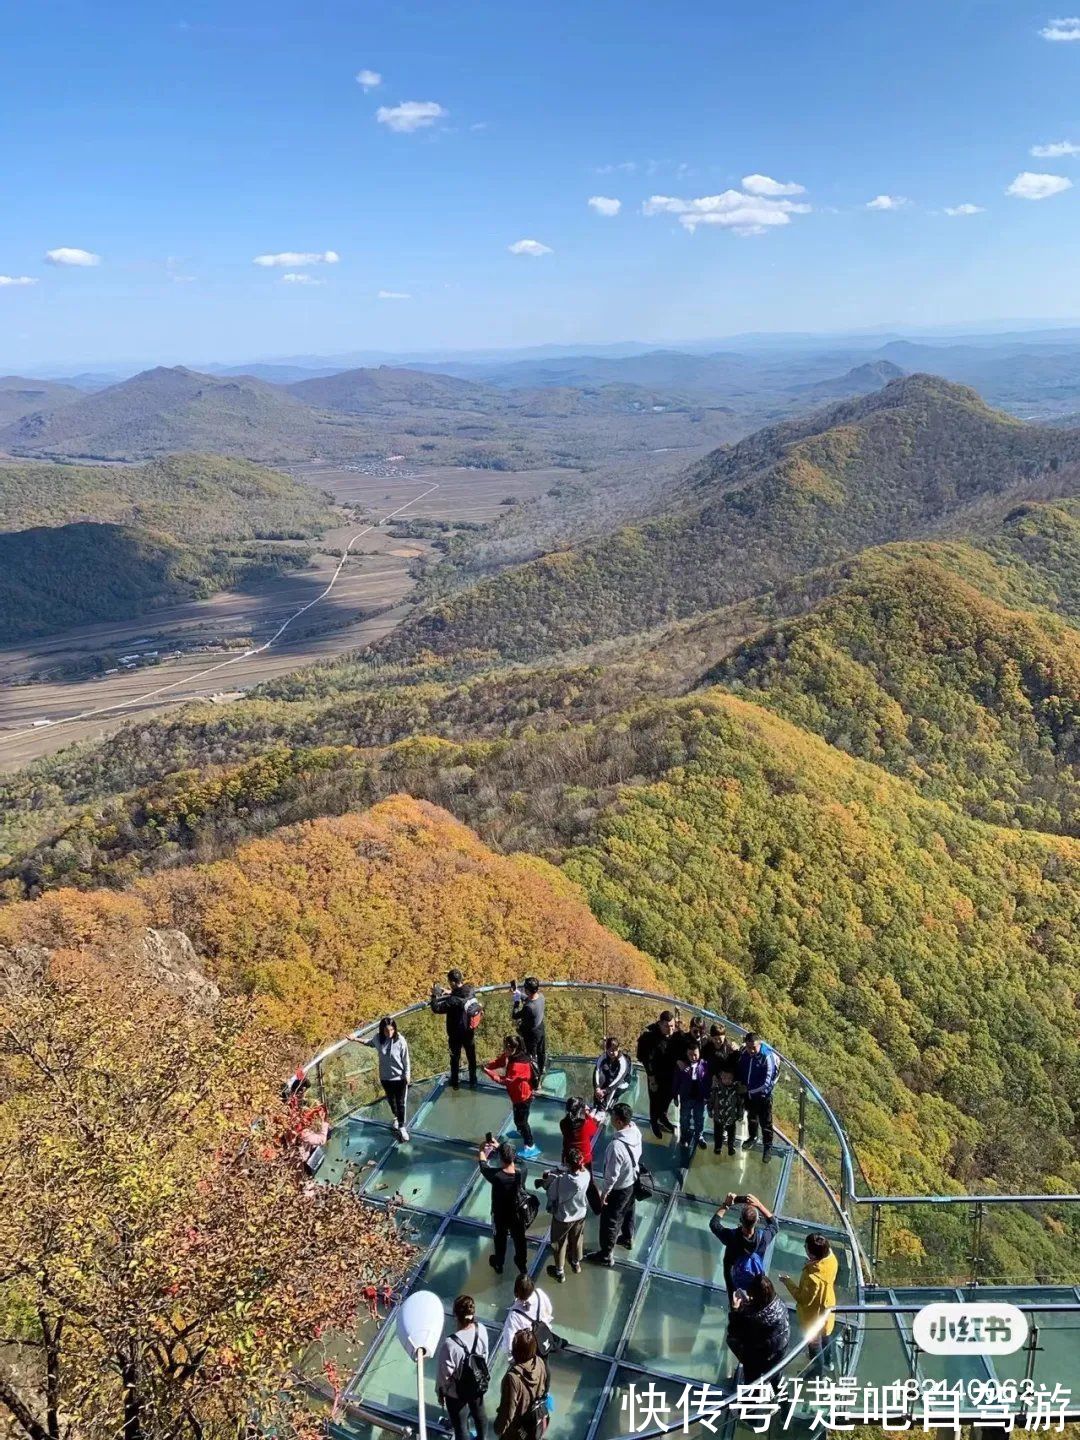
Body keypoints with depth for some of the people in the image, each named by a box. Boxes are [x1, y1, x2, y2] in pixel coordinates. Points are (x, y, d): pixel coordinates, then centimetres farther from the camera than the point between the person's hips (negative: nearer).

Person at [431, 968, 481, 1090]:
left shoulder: (453, 1000, -32)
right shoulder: (471, 991, -14)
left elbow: (437, 1008, -25)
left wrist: (434, 996, -13)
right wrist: (450, 992, 1)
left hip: (456, 1034, -5)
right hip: (470, 1032, 5)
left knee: (455, 1058, 18)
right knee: (471, 1057, 22)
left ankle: (455, 1083, 32)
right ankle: (473, 1081, 35)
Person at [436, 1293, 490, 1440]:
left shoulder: (450, 1344, -39)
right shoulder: (481, 1330, -24)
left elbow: (444, 1374, -22)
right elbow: (485, 1355, -4)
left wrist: (440, 1392, -2)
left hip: (457, 1392, -5)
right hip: (478, 1384, 5)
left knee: (460, 1425, 21)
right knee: (479, 1413, 32)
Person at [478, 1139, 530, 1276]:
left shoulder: (496, 1175, -37)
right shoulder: (522, 1170, -28)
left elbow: (483, 1165, -14)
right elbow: (516, 1158, -4)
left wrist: (482, 1150, 5)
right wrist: (499, 1147, 5)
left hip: (500, 1215, -2)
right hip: (518, 1213, 2)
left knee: (500, 1239, 27)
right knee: (519, 1239, 28)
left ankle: (498, 1264, 51)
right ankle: (522, 1263, 51)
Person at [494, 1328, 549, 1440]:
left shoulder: (513, 1377, -40)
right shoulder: (540, 1363, -21)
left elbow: (508, 1409, -27)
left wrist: (499, 1428, -9)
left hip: (518, 1428, -5)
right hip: (538, 1419, 5)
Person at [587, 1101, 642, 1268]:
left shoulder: (617, 1146, -41)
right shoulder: (635, 1131, -18)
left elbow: (611, 1176, -28)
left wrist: (603, 1194, -13)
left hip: (618, 1188, -7)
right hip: (632, 1181, 7)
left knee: (609, 1221, 15)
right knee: (627, 1211, 31)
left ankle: (606, 1255, 34)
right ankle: (627, 1238, 55)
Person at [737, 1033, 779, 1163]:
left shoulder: (767, 1056, -29)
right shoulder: (744, 1053, -14)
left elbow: (767, 1081, -26)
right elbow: (740, 1069, 6)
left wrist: (750, 1090, -20)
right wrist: (741, 1083, -5)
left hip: (763, 1095, -5)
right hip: (748, 1093, 5)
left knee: (765, 1123, 10)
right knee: (751, 1117, 26)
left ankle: (768, 1147, 29)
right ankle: (752, 1138, 49)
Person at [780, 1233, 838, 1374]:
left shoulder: (812, 1278, -45)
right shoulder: (831, 1259, -26)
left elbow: (804, 1299, -29)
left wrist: (788, 1282, -20)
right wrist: (812, 1263, -10)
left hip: (814, 1315, -6)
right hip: (827, 1307, 6)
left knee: (814, 1342, 23)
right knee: (825, 1335, 34)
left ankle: (818, 1369, 47)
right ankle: (827, 1358, 60)